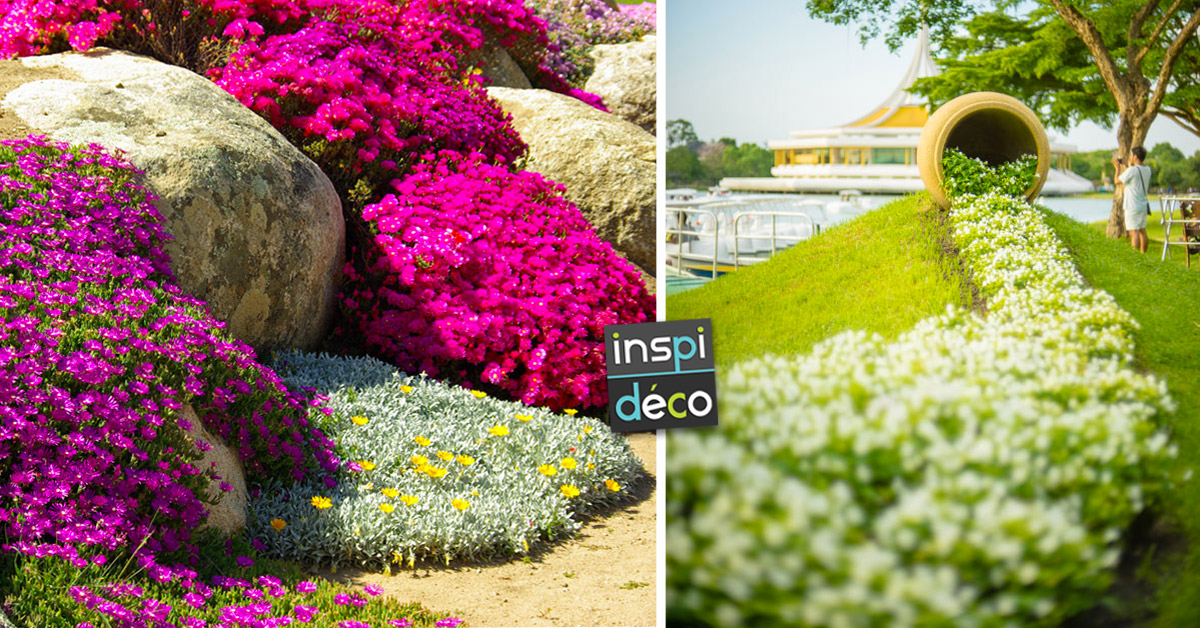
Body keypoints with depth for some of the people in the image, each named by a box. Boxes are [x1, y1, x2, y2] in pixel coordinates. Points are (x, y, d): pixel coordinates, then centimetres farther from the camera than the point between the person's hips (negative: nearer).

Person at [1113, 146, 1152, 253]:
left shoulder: (1132, 170, -17)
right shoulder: (1147, 170, 7)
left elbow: (1118, 181, -6)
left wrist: (1118, 167, 7)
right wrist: (1124, 166, 27)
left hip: (1132, 207, -8)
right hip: (1143, 205, 8)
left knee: (1134, 232, -9)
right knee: (1142, 231, 14)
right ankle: (1143, 254, 19)